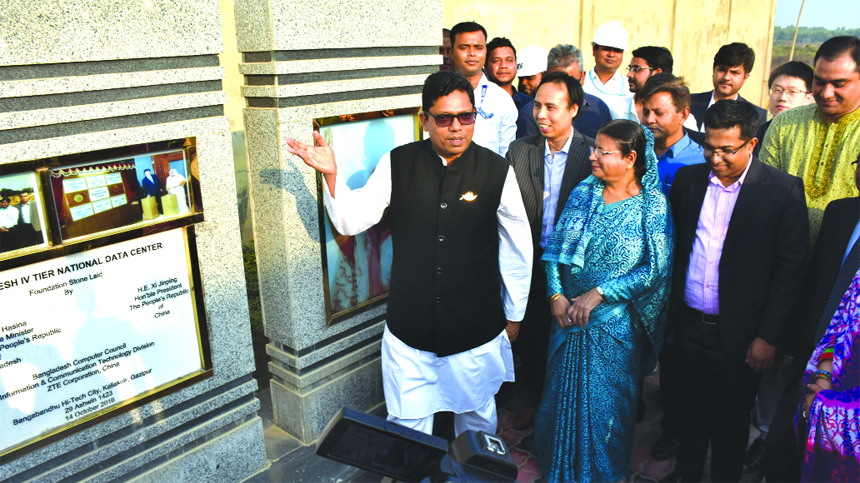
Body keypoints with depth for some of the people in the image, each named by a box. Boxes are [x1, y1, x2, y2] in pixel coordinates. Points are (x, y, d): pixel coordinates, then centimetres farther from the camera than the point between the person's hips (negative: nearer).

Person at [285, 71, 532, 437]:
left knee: (477, 414, 22)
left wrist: (514, 314, 7)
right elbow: (351, 220, -5)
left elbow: (517, 249, 0)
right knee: (408, 422, 14)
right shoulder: (397, 164, -6)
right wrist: (331, 175, -23)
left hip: (477, 327, 0)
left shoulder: (497, 171, -9)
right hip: (409, 327, 1)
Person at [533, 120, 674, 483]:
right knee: (563, 392, 17)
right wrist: (556, 295, -10)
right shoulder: (584, 192, -1)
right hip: (568, 315, 4)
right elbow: (555, 247, 0)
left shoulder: (653, 205, -12)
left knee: (605, 399, 13)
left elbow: (655, 269, -15)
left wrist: (598, 294, -18)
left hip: (615, 324, -3)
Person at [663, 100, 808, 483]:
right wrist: (670, 310, 6)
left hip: (738, 335, -3)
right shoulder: (687, 179, 1)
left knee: (731, 420, 13)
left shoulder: (783, 191, -10)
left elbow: (789, 271, -9)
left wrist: (768, 336, -9)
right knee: (692, 408, 19)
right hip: (689, 323, 3)